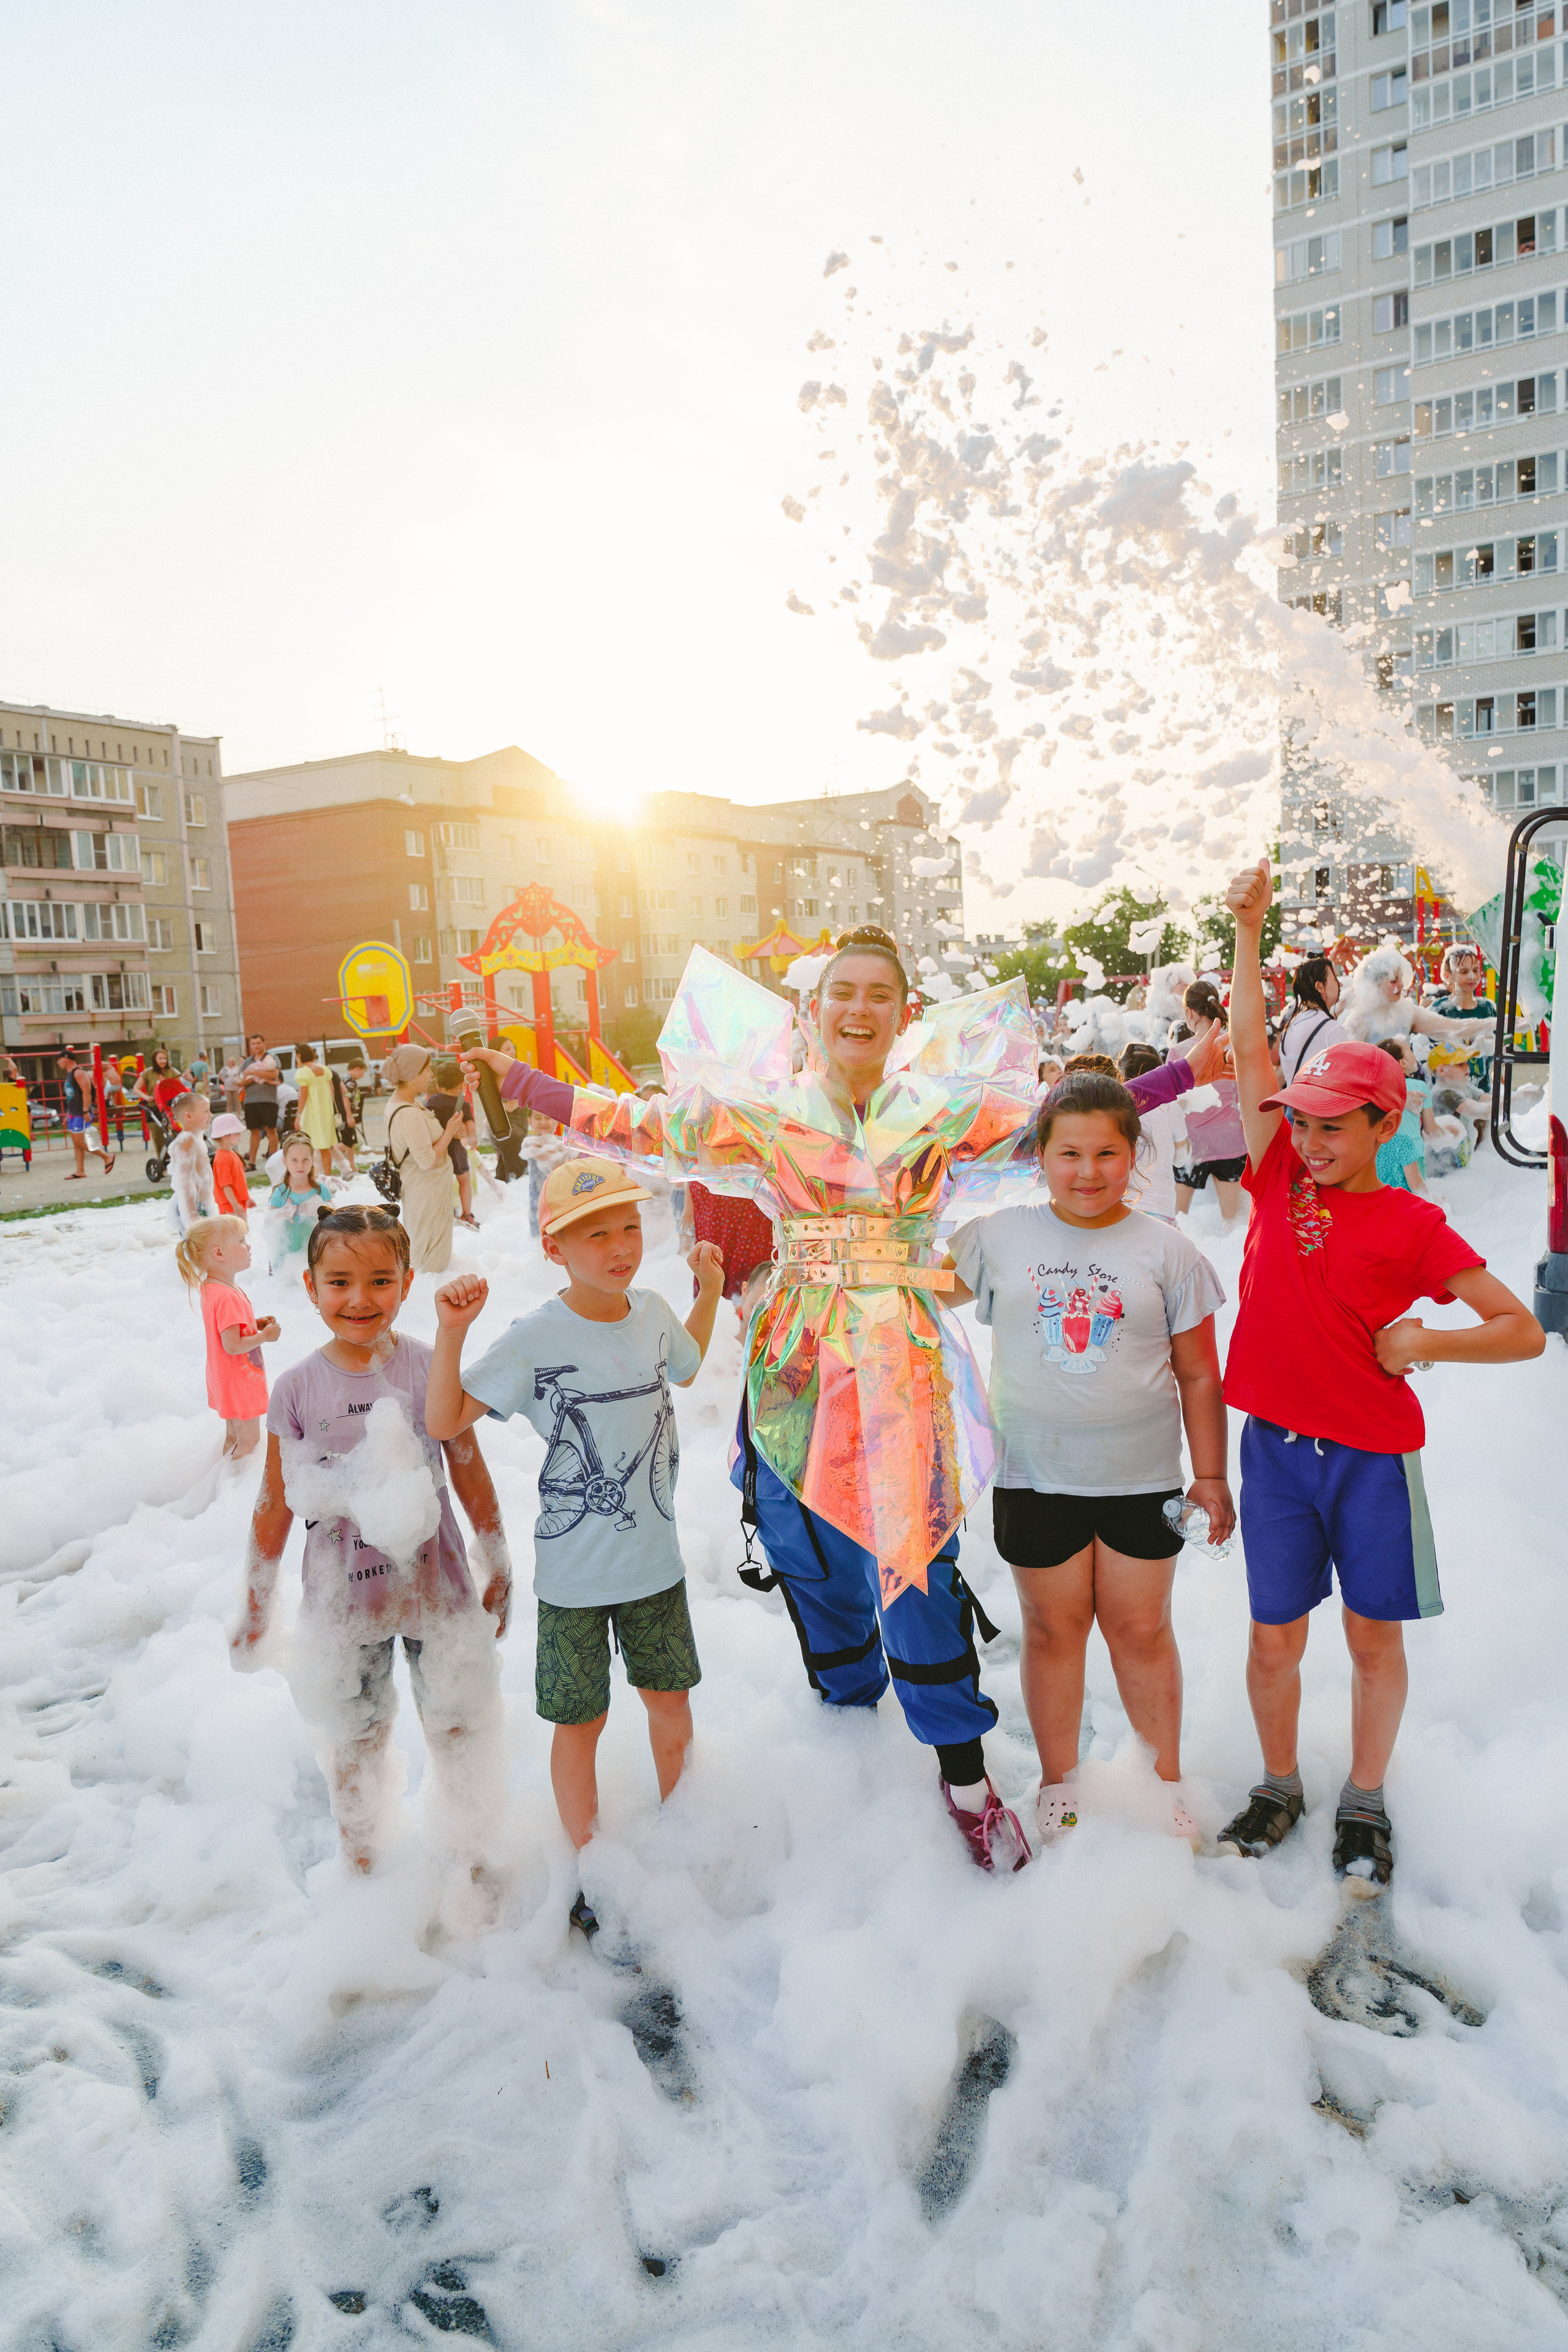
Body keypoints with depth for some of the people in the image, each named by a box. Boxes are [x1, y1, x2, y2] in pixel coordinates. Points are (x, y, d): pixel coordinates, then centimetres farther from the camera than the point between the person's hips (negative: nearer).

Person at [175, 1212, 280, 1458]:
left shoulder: (210, 1288, 4)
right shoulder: (228, 1296, -29)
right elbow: (232, 1346, -29)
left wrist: (255, 1324, 5)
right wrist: (265, 1336, -18)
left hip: (226, 1380, 10)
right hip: (240, 1382, -10)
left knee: (234, 1437, 24)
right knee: (249, 1443, 0)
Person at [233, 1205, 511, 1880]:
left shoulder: (431, 1368, -11)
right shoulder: (298, 1388, -10)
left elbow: (473, 1479, -1)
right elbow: (275, 1506, 0)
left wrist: (499, 1573, 5)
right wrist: (256, 1610, 6)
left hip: (436, 1590, 0)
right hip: (342, 1602, 1)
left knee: (457, 1729, 14)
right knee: (355, 1744, 17)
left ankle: (473, 1860, 37)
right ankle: (361, 1869, 41)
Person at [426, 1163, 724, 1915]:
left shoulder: (653, 1313, -3)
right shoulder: (535, 1340, -19)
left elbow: (686, 1368, 20)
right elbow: (444, 1423, -16)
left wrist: (709, 1290, 12)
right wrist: (451, 1332, -28)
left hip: (656, 1557, 5)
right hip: (573, 1573, -4)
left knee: (670, 1699, 19)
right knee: (581, 1721, 10)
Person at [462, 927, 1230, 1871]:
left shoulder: (944, 1110, 3)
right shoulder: (762, 1113, 4)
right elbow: (634, 1123, 5)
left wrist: (1195, 1068, 1)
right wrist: (517, 1079, 3)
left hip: (902, 1365, -1)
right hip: (798, 1365, 2)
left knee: (913, 1558, -4)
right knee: (813, 1559, 10)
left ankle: (965, 1773, 13)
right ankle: (849, 1707, 35)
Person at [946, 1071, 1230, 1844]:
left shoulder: (1167, 1251, -2)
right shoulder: (998, 1236, -2)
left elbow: (1198, 1375, 3)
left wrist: (1211, 1475, 4)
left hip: (1141, 1479, 0)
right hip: (1036, 1476, 0)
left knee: (1141, 1630, 11)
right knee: (1053, 1628, 12)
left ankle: (1166, 1779, 32)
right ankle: (1058, 1781, 31)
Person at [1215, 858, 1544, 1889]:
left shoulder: (1414, 1225, -6)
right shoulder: (1280, 1180, 1)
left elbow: (1524, 1331, -2)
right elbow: (1249, 1047, -1)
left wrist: (1417, 1343, -13)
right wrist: (1249, 928, -4)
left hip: (1372, 1454, -2)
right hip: (1275, 1445, 2)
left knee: (1375, 1635, 13)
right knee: (1276, 1637, 11)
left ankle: (1366, 1802, 33)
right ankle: (1279, 1785, 34)